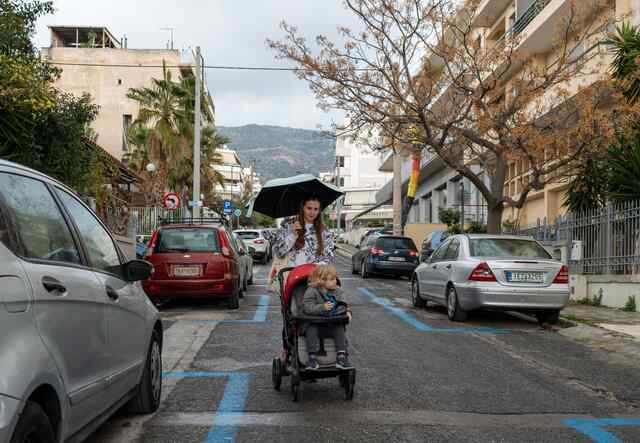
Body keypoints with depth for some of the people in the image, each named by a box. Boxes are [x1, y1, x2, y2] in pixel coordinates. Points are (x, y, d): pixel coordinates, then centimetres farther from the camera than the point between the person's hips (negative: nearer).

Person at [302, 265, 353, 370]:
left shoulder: (338, 291, 6)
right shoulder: (311, 291, -12)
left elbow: (342, 304, 9)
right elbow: (307, 307, -21)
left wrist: (347, 311, -14)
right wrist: (322, 307, -33)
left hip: (331, 324, 4)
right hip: (314, 323, -4)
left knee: (340, 328, -16)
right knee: (311, 330, -29)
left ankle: (341, 357, -14)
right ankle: (312, 357, -28)